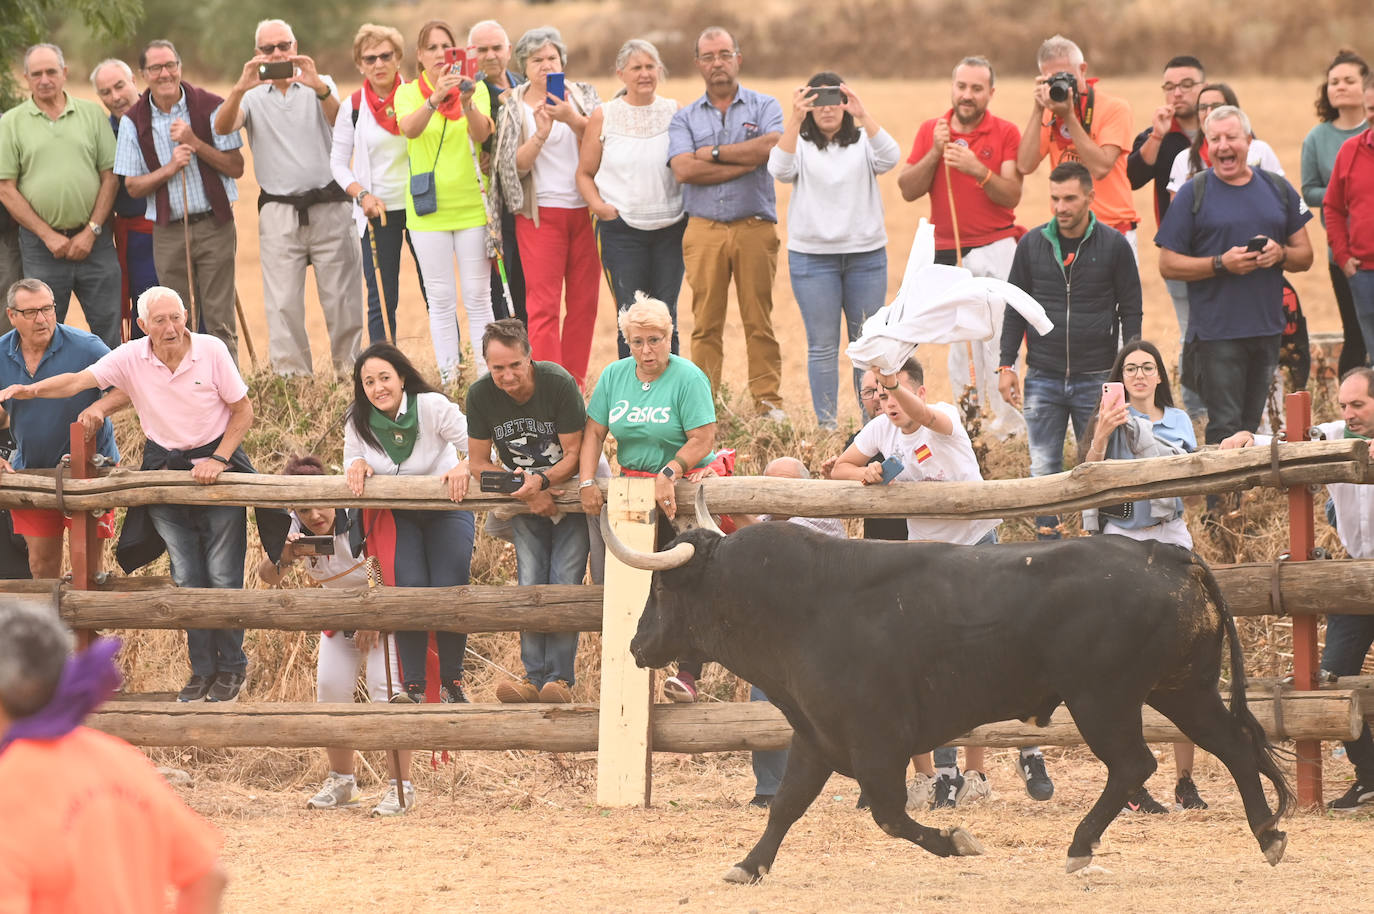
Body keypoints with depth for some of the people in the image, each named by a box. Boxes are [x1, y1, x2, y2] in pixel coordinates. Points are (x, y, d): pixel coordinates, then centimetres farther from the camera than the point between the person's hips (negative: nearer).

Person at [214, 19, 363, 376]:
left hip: (329, 208, -1)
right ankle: (291, 377, 0)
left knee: (341, 297, 1)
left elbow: (338, 119, -14)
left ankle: (351, 369, 10)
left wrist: (318, 87, -35)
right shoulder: (253, 96, 9)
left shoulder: (319, 86, 7)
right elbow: (222, 126, -9)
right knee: (283, 303, -3)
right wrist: (240, 89, -29)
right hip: (279, 211, 1)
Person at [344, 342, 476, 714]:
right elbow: (351, 467, 6)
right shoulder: (357, 425, -9)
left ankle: (451, 682, 6)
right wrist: (357, 466, -18)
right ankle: (414, 687, -8)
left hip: (447, 509, -2)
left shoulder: (433, 407, -19)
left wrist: (465, 466, -38)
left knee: (449, 591, -15)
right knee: (409, 589, -19)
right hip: (396, 517, 2)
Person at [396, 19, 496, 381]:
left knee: (478, 297, 0)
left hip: (472, 206, 0)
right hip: (428, 211, 0)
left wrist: (467, 104, -37)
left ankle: (486, 375, 3)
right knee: (441, 300, 2)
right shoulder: (408, 93, 1)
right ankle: (447, 378, 6)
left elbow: (481, 134, -16)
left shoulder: (475, 88, 2)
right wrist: (435, 99, -39)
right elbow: (410, 128, -20)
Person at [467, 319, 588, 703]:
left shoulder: (559, 384, -22)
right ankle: (534, 677, -6)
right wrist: (525, 490, -19)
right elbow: (480, 463, -5)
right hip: (526, 498, 3)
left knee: (564, 584, -13)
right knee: (530, 585, -7)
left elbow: (574, 455, -15)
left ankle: (560, 678, -12)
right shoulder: (481, 395, -12)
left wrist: (541, 481, -32)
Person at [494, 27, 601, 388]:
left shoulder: (583, 95, 8)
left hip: (586, 209, 2)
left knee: (584, 301, 4)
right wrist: (540, 134, -21)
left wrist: (572, 119, -21)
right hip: (540, 213, -2)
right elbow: (515, 165, -5)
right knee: (543, 304, -8)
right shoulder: (513, 107, 4)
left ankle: (575, 384, 12)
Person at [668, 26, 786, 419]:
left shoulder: (764, 107, 9)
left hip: (755, 227, -1)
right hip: (704, 230, 1)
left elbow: (772, 147, -12)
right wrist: (744, 162, -8)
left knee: (759, 320, 0)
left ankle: (768, 402, 3)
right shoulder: (685, 118, 11)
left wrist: (714, 153, -6)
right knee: (706, 324, 0)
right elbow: (684, 170, -6)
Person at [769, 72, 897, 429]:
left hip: (866, 255, 1)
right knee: (822, 346, 0)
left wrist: (864, 117, -26)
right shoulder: (799, 144, 4)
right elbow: (780, 169, -16)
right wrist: (795, 121, -26)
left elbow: (889, 159, -14)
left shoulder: (863, 142, 7)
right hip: (812, 256, -1)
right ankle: (825, 424, 5)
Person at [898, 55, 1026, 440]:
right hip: (948, 250, 3)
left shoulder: (1006, 133, 0)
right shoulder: (931, 131, 8)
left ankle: (1007, 418, -8)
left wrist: (978, 170, -23)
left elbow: (1012, 196, -8)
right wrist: (935, 153, -11)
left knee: (997, 335, -12)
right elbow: (908, 190, 2)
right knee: (958, 338, 2)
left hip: (996, 247, -3)